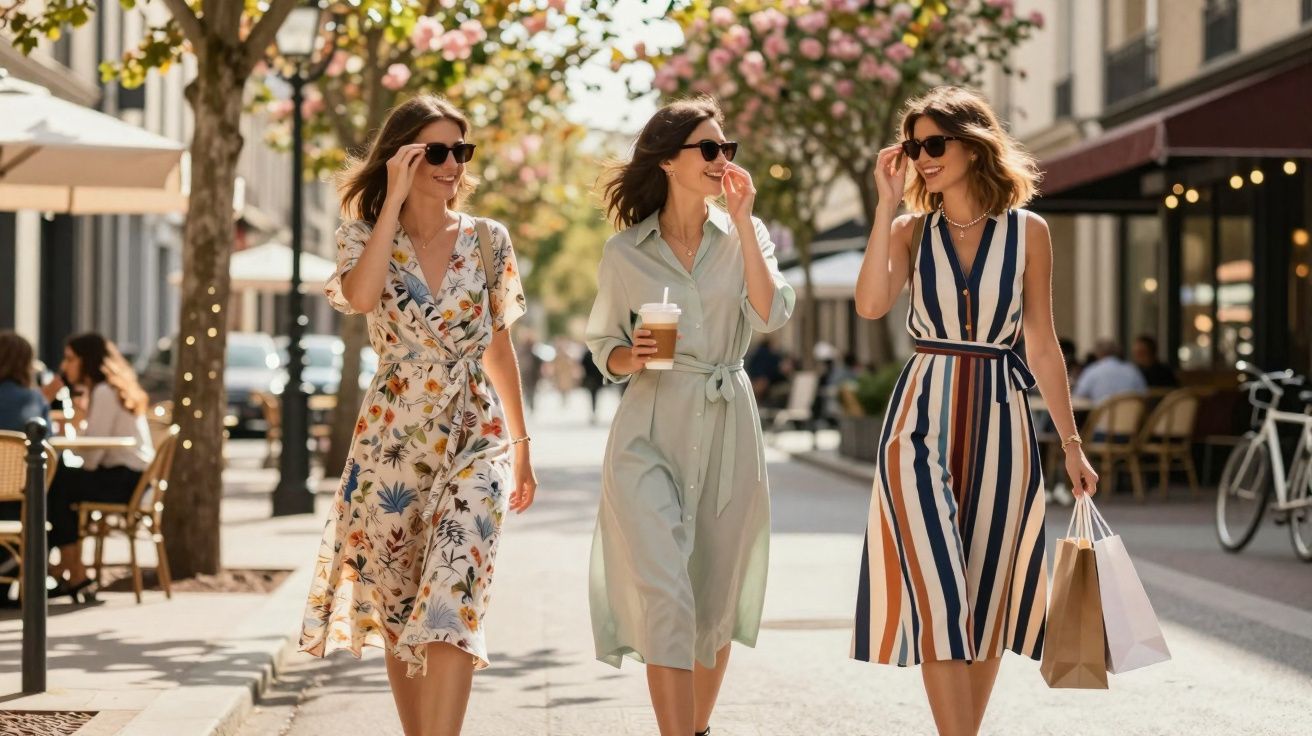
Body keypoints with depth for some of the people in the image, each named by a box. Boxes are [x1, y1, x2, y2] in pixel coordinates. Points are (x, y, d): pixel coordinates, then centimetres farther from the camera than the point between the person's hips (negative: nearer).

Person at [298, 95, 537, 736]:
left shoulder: (489, 241, 4)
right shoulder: (365, 234, 0)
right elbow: (360, 298, -23)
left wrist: (521, 444, 14)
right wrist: (395, 200, -18)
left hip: (473, 437, -1)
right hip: (391, 438, 1)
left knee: (450, 601, -16)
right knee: (395, 609, 9)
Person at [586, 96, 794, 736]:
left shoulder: (743, 237, 7)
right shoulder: (624, 253, 4)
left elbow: (771, 314, -10)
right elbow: (604, 348, 11)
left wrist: (742, 221, -10)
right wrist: (632, 357, -12)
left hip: (727, 427, 2)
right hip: (651, 429, -2)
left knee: (717, 599, 10)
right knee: (664, 597, -15)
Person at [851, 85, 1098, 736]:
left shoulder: (1026, 231, 4)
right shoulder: (911, 230, 6)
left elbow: (1042, 345, 8)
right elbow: (870, 304, -14)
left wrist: (1071, 443, 7)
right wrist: (887, 204, -9)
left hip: (999, 420, 1)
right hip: (922, 415, -1)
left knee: (987, 596, 5)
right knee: (937, 592, -12)